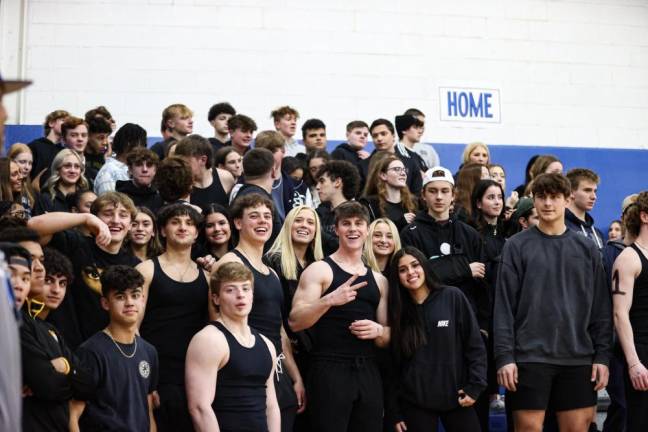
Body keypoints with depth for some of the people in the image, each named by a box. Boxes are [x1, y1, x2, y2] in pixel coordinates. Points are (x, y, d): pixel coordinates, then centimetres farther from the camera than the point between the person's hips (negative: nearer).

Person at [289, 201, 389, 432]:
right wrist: (329, 300, -23)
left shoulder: (379, 280, 16)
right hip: (329, 371, -5)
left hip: (368, 372, 5)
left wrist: (378, 330, -2)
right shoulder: (319, 270, 0)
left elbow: (388, 337, 20)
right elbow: (295, 322, -9)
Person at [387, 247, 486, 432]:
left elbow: (474, 345, 0)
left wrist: (475, 386, -8)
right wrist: (395, 412, 3)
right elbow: (394, 364, 5)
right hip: (415, 404, 1)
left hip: (456, 398, -1)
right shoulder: (398, 310, 4)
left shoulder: (453, 297, -1)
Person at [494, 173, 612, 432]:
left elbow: (601, 308, 8)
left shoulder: (587, 249, 9)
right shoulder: (517, 246, 1)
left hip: (579, 358, 3)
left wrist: (603, 355, 1)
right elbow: (504, 306, -3)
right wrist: (504, 355, -10)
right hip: (530, 357, -2)